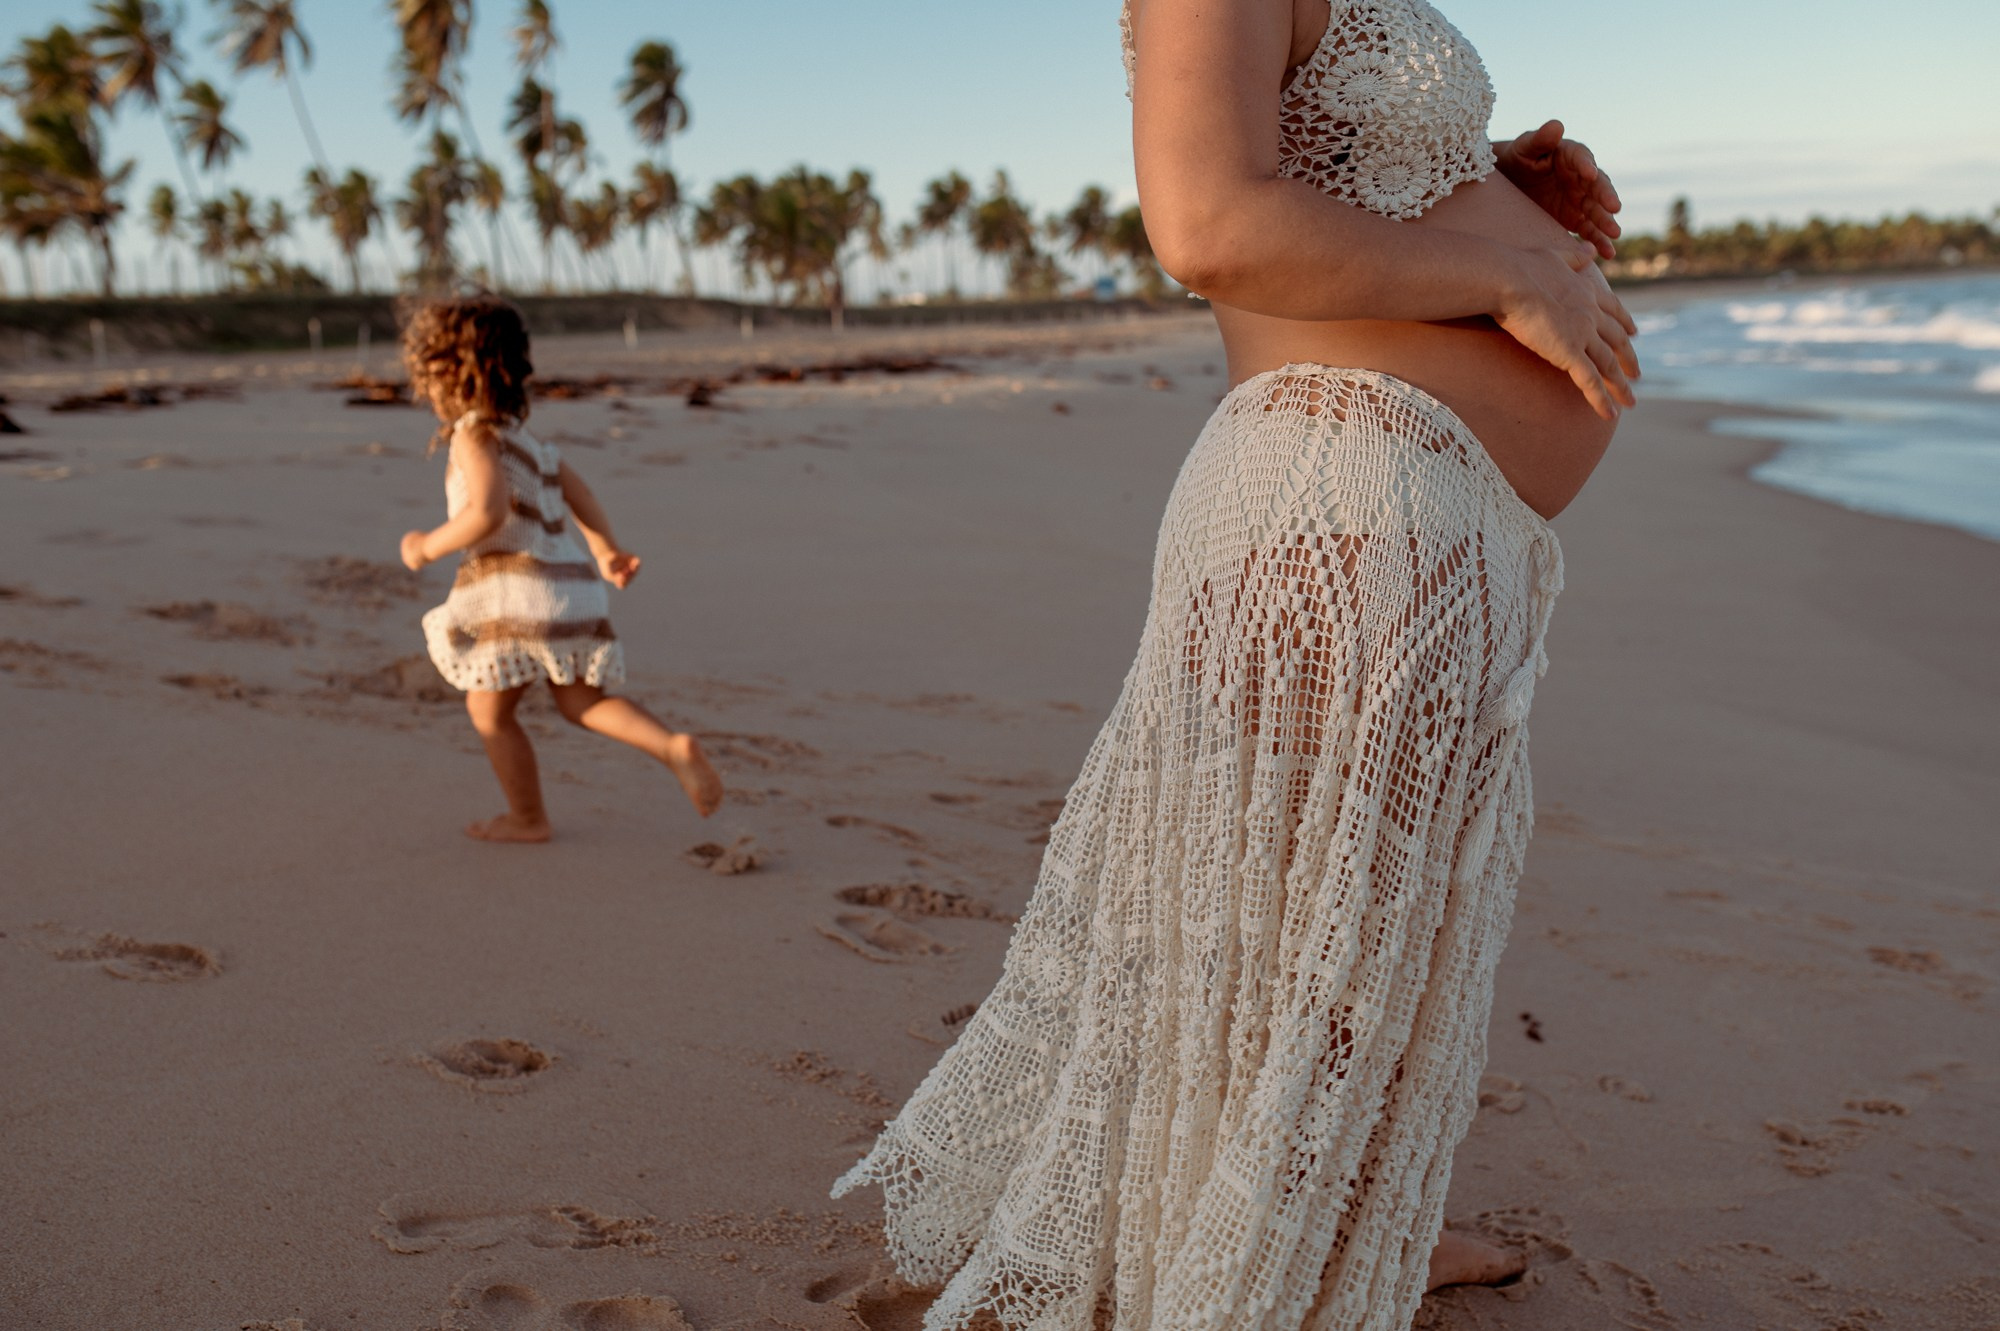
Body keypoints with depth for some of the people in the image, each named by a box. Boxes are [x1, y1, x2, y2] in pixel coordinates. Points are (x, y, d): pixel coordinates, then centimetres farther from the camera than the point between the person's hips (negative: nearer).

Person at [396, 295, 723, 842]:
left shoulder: (474, 433, -10)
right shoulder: (519, 431, 19)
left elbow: (487, 513, -24)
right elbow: (575, 489, 24)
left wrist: (428, 546, -10)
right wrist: (606, 548, 30)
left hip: (519, 590, -9)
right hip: (572, 582, 9)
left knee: (488, 709, 10)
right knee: (580, 702, 17)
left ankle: (527, 817, 22)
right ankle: (675, 747, -3)